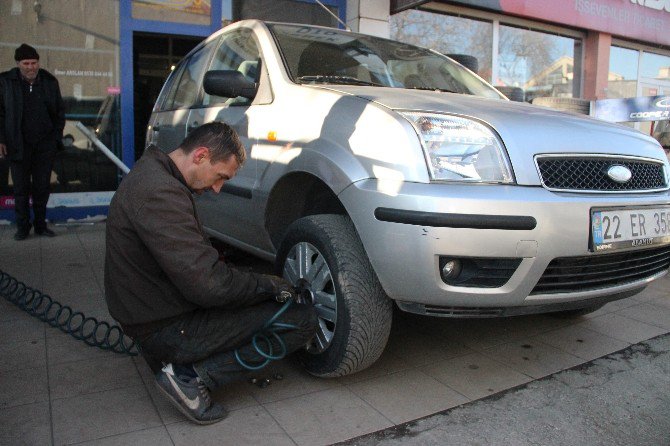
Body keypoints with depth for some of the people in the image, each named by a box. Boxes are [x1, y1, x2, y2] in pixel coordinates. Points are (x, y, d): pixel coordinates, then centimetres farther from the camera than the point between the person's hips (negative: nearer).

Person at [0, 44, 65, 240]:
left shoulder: (49, 81, 6)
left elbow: (59, 111, 13)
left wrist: (57, 135, 5)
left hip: (45, 144, 1)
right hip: (18, 144, -1)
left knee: (42, 186, 4)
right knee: (21, 187, 2)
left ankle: (40, 225, 15)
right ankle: (22, 227, 13)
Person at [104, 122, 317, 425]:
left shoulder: (153, 174, 8)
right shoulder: (159, 193, -25)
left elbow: (194, 263, 15)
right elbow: (207, 283, -30)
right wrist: (272, 286, -13)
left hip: (151, 314, 11)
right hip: (167, 329, -10)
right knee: (302, 320, -13)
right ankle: (193, 376, -10)